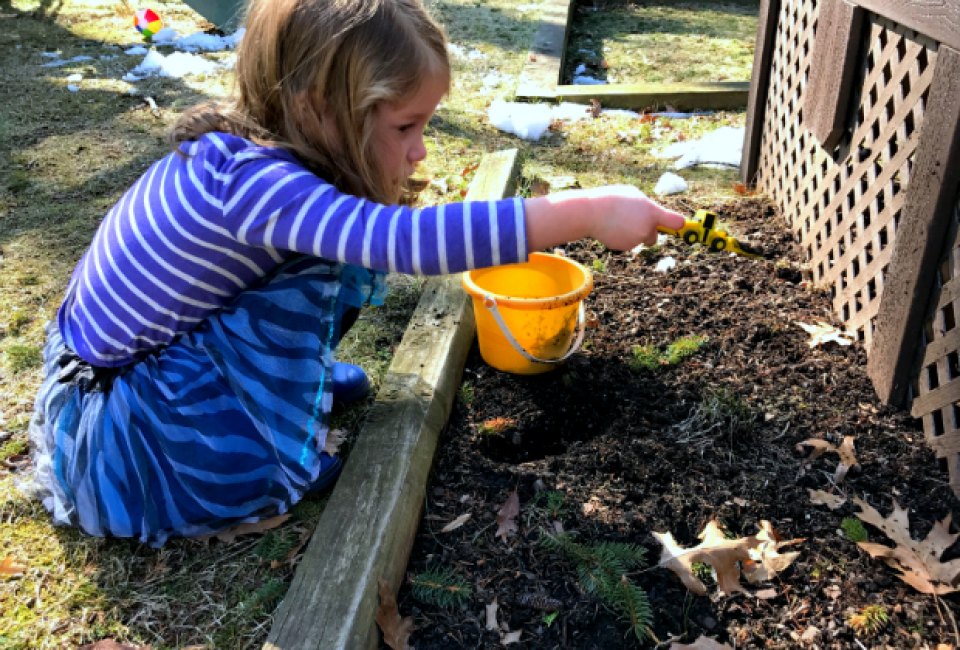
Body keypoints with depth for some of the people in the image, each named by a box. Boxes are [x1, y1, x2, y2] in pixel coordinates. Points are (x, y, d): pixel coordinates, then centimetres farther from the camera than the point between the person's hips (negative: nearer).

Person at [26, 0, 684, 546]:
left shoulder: (256, 152, -8)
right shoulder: (251, 181, -35)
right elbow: (408, 239, -46)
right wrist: (588, 210, -43)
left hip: (176, 345, 8)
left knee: (342, 255, -2)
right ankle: (289, 465, -6)